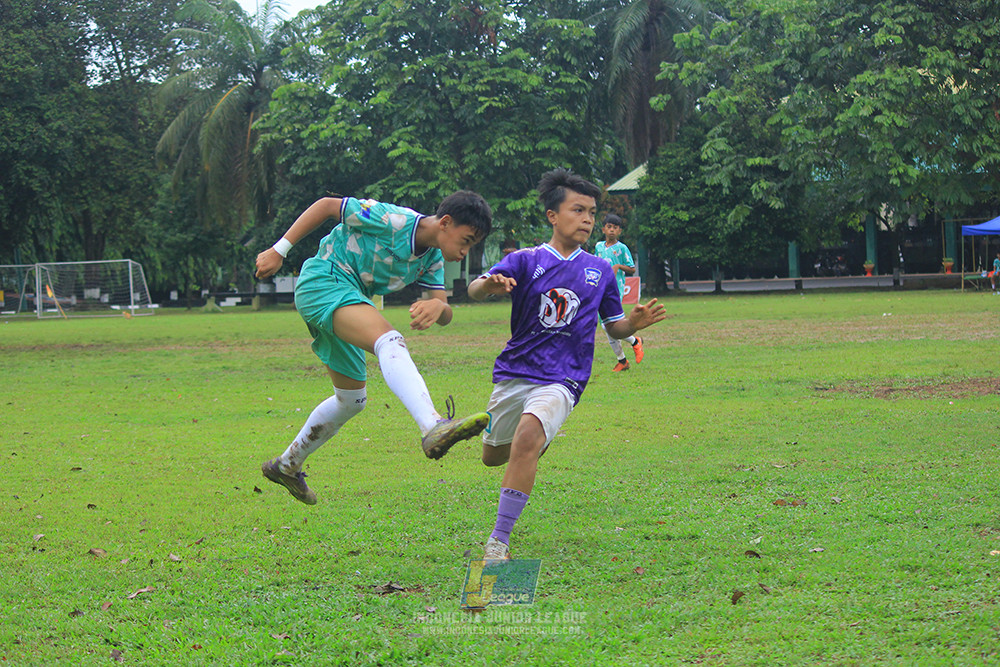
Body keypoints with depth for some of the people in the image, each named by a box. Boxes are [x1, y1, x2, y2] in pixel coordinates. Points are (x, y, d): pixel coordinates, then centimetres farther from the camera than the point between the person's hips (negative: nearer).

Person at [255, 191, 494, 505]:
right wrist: (279, 251, -11)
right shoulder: (392, 220, -17)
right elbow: (327, 205, -10)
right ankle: (434, 428, -58)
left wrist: (438, 306, -25)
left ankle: (286, 466, 36)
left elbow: (445, 315, 1)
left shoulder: (432, 259, 7)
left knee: (351, 399, 18)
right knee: (390, 341, -34)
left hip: (348, 299, 10)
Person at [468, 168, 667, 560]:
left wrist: (634, 323, -7)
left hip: (562, 380, -2)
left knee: (527, 438, -29)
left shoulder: (600, 272, 7)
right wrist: (488, 284, -40)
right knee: (492, 455, 14)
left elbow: (614, 327, 17)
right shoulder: (525, 261, -1)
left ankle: (499, 539, -25)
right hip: (514, 373, 2)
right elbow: (474, 290, -15)